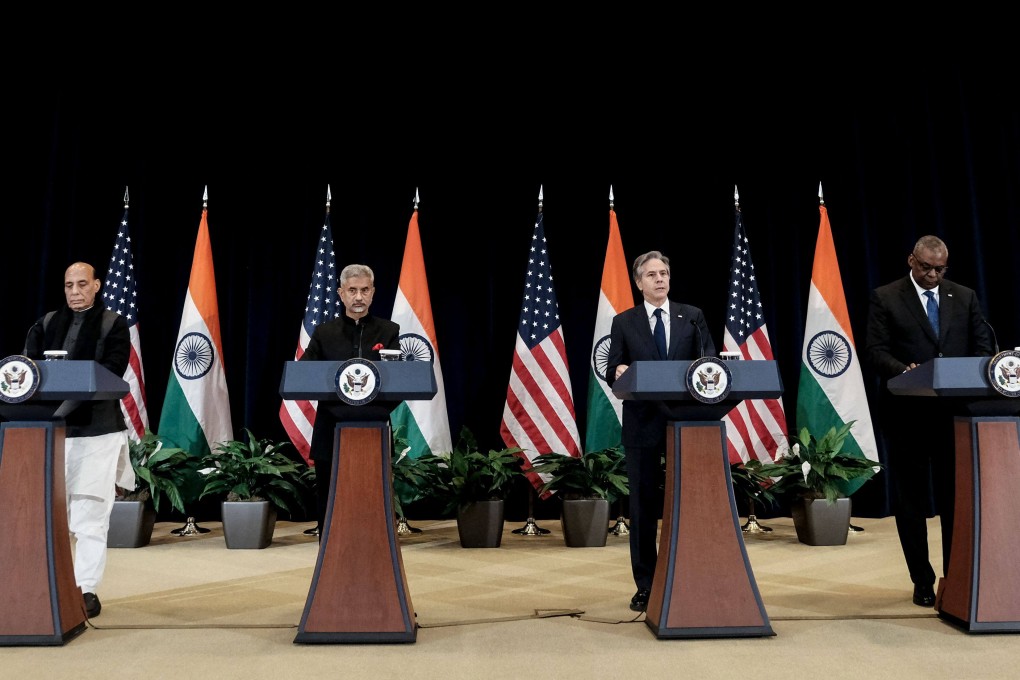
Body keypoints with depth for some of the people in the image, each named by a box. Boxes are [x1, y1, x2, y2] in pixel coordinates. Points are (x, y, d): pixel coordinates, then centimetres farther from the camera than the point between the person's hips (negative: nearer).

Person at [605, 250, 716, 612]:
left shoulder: (692, 316, 9)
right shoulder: (624, 322, 6)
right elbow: (612, 372, 1)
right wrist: (619, 372, -22)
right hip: (643, 424, 0)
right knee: (644, 505, 5)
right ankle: (645, 585, 16)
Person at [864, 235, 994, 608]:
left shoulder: (965, 297, 12)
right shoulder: (885, 298, 1)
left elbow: (983, 346, 9)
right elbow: (875, 351, -6)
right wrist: (903, 370, -25)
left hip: (955, 411, 3)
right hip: (907, 413, -2)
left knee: (956, 497, 7)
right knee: (911, 501, 6)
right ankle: (923, 581, 18)